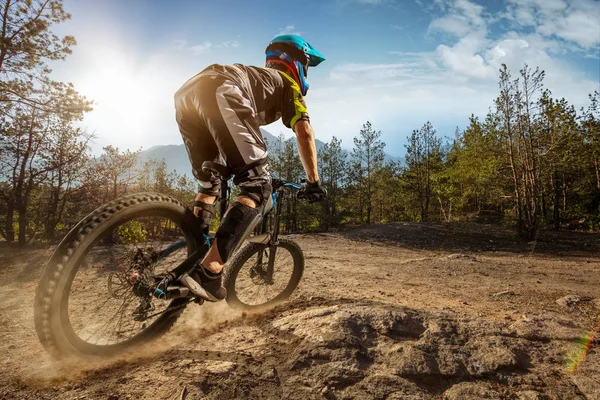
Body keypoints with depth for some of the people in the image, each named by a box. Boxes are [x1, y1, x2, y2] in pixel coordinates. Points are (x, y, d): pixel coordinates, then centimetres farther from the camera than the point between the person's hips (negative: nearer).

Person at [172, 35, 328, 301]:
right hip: (220, 93, -8)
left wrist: (256, 169, 53)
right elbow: (304, 132, 8)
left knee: (210, 184, 22)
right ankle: (208, 272, -18)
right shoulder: (287, 83, 25)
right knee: (258, 189, -8)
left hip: (186, 93, 8)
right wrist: (313, 181, 15)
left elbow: (236, 136, 46)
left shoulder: (255, 77, 43)